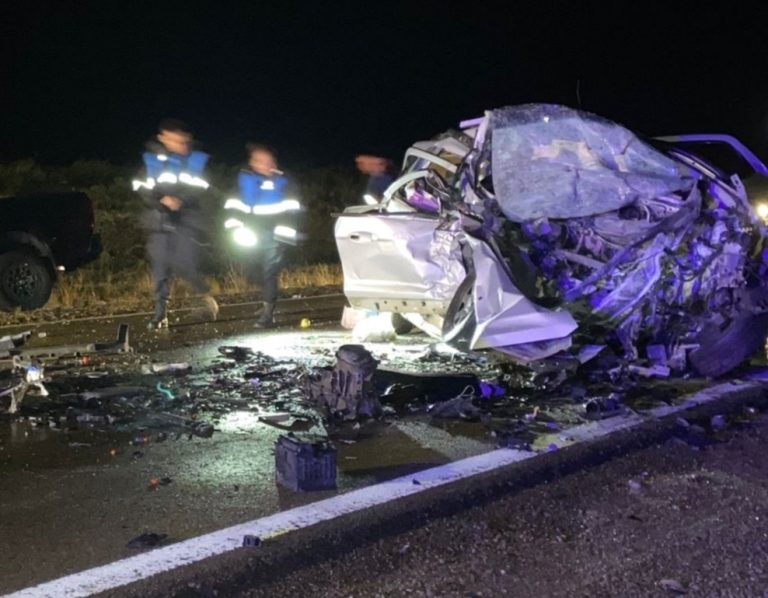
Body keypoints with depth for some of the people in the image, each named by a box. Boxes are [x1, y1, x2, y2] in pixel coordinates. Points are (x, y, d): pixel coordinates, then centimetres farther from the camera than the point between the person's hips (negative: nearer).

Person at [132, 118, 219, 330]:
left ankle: (205, 294, 14)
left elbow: (199, 190, -2)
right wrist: (162, 200, -17)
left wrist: (180, 201, -19)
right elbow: (142, 188, 1)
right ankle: (160, 312, 5)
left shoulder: (197, 160, 6)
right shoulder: (151, 160, 7)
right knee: (159, 267, -3)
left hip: (187, 221, -1)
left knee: (184, 265, -12)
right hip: (158, 221, 2)